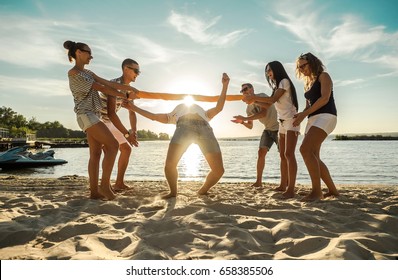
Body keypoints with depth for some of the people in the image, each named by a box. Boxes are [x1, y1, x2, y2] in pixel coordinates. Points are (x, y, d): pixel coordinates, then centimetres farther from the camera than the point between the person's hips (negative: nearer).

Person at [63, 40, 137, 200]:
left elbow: (107, 83, 7)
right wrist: (125, 96, -4)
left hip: (93, 115, 9)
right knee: (113, 145, -15)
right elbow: (101, 88, -9)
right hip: (86, 115, -9)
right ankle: (105, 184, -9)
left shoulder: (88, 73, 21)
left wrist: (127, 88, -8)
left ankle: (94, 191, 5)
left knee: (96, 153, 3)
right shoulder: (73, 73, -6)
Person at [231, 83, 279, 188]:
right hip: (268, 130, 6)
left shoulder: (262, 96, -18)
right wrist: (242, 122, -16)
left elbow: (263, 113, -34)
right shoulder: (249, 108, 3)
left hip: (278, 128, -6)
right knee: (261, 152, -7)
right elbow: (250, 126, 6)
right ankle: (258, 181, -5)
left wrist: (244, 118, -37)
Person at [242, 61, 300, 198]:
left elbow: (272, 100, -15)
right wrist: (253, 101, 5)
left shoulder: (284, 81, -5)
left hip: (291, 120, -9)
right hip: (282, 122, 9)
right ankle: (283, 185, 11)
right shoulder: (277, 86, 22)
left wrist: (253, 97, -12)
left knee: (289, 154, -18)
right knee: (283, 155, 7)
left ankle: (291, 189, -21)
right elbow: (268, 104, 16)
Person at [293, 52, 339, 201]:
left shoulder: (323, 76, 1)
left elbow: (325, 98, -14)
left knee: (305, 150, -25)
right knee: (312, 157, 2)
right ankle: (332, 189, 13)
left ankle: (317, 190, -21)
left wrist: (304, 114, -19)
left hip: (326, 116, -9)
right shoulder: (307, 84, 24)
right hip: (313, 119, 9)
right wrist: (301, 116, 0)